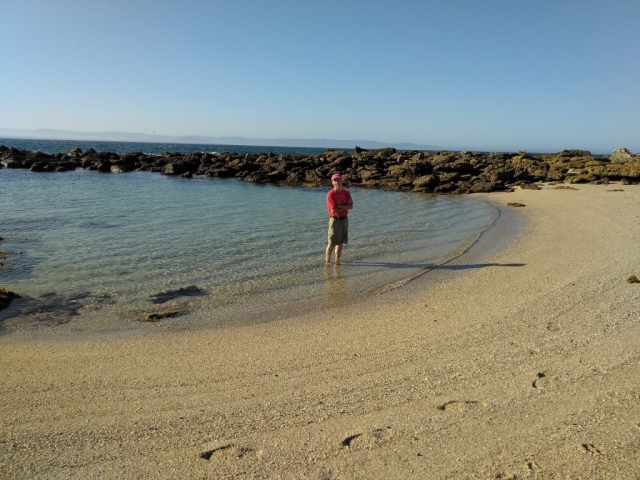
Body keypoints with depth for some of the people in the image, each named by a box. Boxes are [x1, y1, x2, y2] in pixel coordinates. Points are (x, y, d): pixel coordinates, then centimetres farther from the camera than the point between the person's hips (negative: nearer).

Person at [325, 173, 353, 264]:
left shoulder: (346, 193, 6)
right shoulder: (330, 194, -11)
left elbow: (351, 206, -4)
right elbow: (333, 210, -18)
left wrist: (339, 206, -16)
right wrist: (345, 207, -8)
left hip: (344, 219, 5)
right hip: (335, 220, -5)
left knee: (340, 242, 10)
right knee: (332, 243, -3)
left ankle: (337, 261, 19)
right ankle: (327, 261, 12)